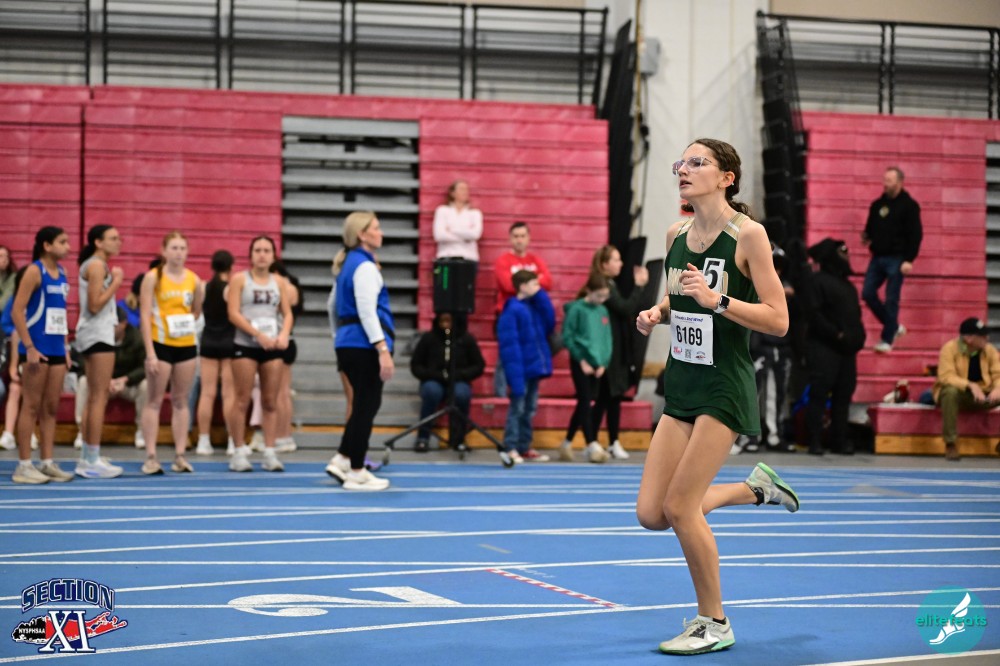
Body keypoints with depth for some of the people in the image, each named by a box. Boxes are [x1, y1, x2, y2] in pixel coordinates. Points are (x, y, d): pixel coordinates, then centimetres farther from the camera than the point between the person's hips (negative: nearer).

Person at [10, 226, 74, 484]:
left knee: (51, 407, 9)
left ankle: (47, 462, 14)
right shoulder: (34, 271, -10)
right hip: (37, 349, -7)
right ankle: (24, 465, 1)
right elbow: (17, 311, -14)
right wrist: (29, 347, -18)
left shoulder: (61, 274, 12)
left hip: (56, 350, 7)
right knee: (31, 406, -3)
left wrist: (65, 349, 14)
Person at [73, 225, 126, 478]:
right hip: (98, 335, -11)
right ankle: (92, 461, -10)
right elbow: (95, 305, -20)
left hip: (96, 335, 11)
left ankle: (86, 458, 13)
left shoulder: (96, 265, 18)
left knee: (94, 398, 11)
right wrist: (116, 282, -14)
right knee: (99, 398, -10)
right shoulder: (96, 266, -12)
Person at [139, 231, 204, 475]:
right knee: (155, 400, 0)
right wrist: (150, 352, -14)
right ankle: (151, 457, 1)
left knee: (181, 400, 8)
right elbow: (145, 316, -9)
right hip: (161, 344, -4)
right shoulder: (153, 277, -4)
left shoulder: (193, 279, 7)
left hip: (187, 344, 4)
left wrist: (201, 296, 3)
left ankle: (180, 455, 11)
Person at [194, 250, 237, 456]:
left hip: (208, 340, 3)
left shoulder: (203, 287, 1)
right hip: (229, 341, -3)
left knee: (207, 392, 5)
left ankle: (203, 441, 4)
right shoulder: (232, 288, -11)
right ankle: (232, 441, 2)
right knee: (229, 393, 0)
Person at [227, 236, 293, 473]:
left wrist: (284, 334, -11)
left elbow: (287, 313, 10)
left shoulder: (279, 282, 12)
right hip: (245, 346, -3)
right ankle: (239, 452, 3)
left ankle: (270, 453, 6)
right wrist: (259, 335, -17)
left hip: (272, 347, 3)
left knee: (270, 402, 3)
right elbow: (234, 314, -8)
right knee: (242, 400, -3)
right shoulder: (239, 279, 1)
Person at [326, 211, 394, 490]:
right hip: (364, 345, -10)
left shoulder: (349, 264, 17)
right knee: (366, 406, -2)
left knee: (364, 404, 17)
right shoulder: (365, 267, -13)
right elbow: (367, 312, -20)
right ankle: (356, 473, 3)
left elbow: (336, 307, 24)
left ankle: (342, 460, 16)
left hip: (349, 343, 10)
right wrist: (383, 350, -23)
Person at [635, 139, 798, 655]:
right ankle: (755, 489, 29)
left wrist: (716, 300, -26)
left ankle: (714, 624, 10)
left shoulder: (748, 234, -12)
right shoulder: (676, 234, 7)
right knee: (651, 514, 3)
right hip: (681, 383, 7)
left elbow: (778, 321, -14)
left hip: (724, 386, -7)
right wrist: (657, 313, 2)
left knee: (679, 506, -10)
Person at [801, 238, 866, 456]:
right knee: (819, 394, -8)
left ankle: (839, 440, 13)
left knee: (843, 394, 7)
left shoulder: (847, 285, 21)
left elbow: (855, 314, 23)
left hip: (846, 349, 8)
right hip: (824, 348, -8)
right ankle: (815, 441, -6)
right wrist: (836, 334, -16)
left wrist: (857, 336, 6)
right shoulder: (816, 281, -4)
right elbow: (814, 314, -13)